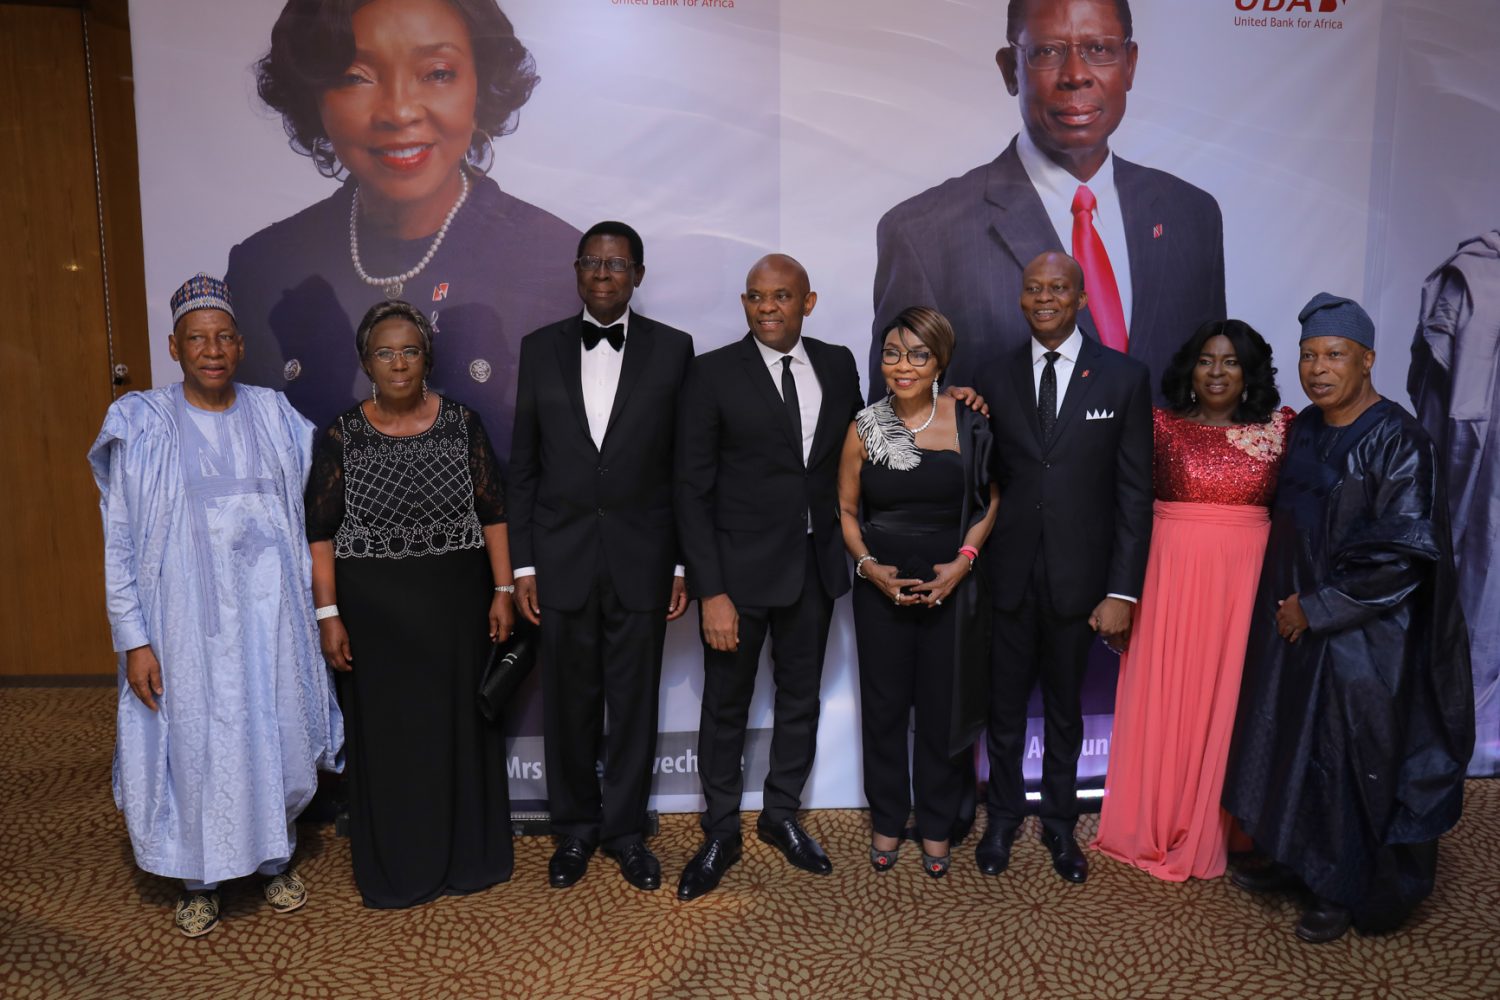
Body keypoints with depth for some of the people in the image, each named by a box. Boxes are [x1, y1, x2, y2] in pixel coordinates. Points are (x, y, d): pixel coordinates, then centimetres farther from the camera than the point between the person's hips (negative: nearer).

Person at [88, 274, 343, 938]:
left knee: (276, 737, 11)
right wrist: (133, 639, -8)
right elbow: (119, 542, -4)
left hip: (268, 609, 2)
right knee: (194, 745, 8)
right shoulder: (142, 427, -4)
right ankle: (198, 881, 30)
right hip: (188, 618, -2)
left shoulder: (274, 416, 3)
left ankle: (275, 860, 33)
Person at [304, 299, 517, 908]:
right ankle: (393, 867, 27)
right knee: (384, 732, 9)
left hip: (455, 604, 1)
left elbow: (493, 513, 1)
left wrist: (502, 591, -4)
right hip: (373, 609, 0)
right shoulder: (343, 436, -2)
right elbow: (321, 532, -1)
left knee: (458, 723, 11)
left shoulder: (462, 424, -1)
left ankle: (462, 858, 30)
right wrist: (328, 615, -6)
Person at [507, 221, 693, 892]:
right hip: (562, 556, 1)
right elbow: (524, 465, 5)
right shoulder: (541, 348, 5)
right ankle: (574, 829, 31)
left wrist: (685, 564, -2)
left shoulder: (672, 349, 1)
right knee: (567, 702, 11)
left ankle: (625, 829, 28)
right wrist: (523, 564, 1)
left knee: (635, 702, 9)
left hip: (641, 558, -1)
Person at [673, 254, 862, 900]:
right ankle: (720, 834, 29)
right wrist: (710, 591, -16)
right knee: (725, 706, 10)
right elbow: (692, 488, -11)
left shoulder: (837, 364, 3)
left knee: (800, 698, 17)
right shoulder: (714, 373, -9)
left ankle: (781, 816, 38)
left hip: (816, 563, 4)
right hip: (740, 568, -4)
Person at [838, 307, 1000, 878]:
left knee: (942, 707, 8)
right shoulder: (865, 428, -1)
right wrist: (869, 565, -10)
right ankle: (886, 820, 29)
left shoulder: (967, 423, -5)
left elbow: (990, 499, 3)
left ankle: (936, 825, 28)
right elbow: (845, 509, 5)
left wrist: (963, 561, -10)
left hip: (951, 586, -1)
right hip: (880, 588, 1)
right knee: (883, 707, 10)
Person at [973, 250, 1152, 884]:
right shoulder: (996, 379, 3)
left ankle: (1059, 822, 35)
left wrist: (1123, 591, -9)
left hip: (1078, 576, -1)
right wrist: (971, 564, -6)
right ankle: (1003, 817, 34)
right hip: (1009, 574, 1)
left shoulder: (1124, 378, -3)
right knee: (1006, 706, 13)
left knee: (1065, 710, 15)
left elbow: (1134, 493, -5)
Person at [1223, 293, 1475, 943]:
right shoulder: (1304, 428, 5)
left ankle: (1344, 890, 23)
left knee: (1350, 757, 6)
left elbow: (1401, 553, -19)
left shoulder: (1398, 442, -16)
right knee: (1291, 737, 16)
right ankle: (1294, 858, 34)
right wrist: (1285, 601, 7)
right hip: (1293, 619, 7)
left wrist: (1318, 608, -16)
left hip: (1362, 632, -7)